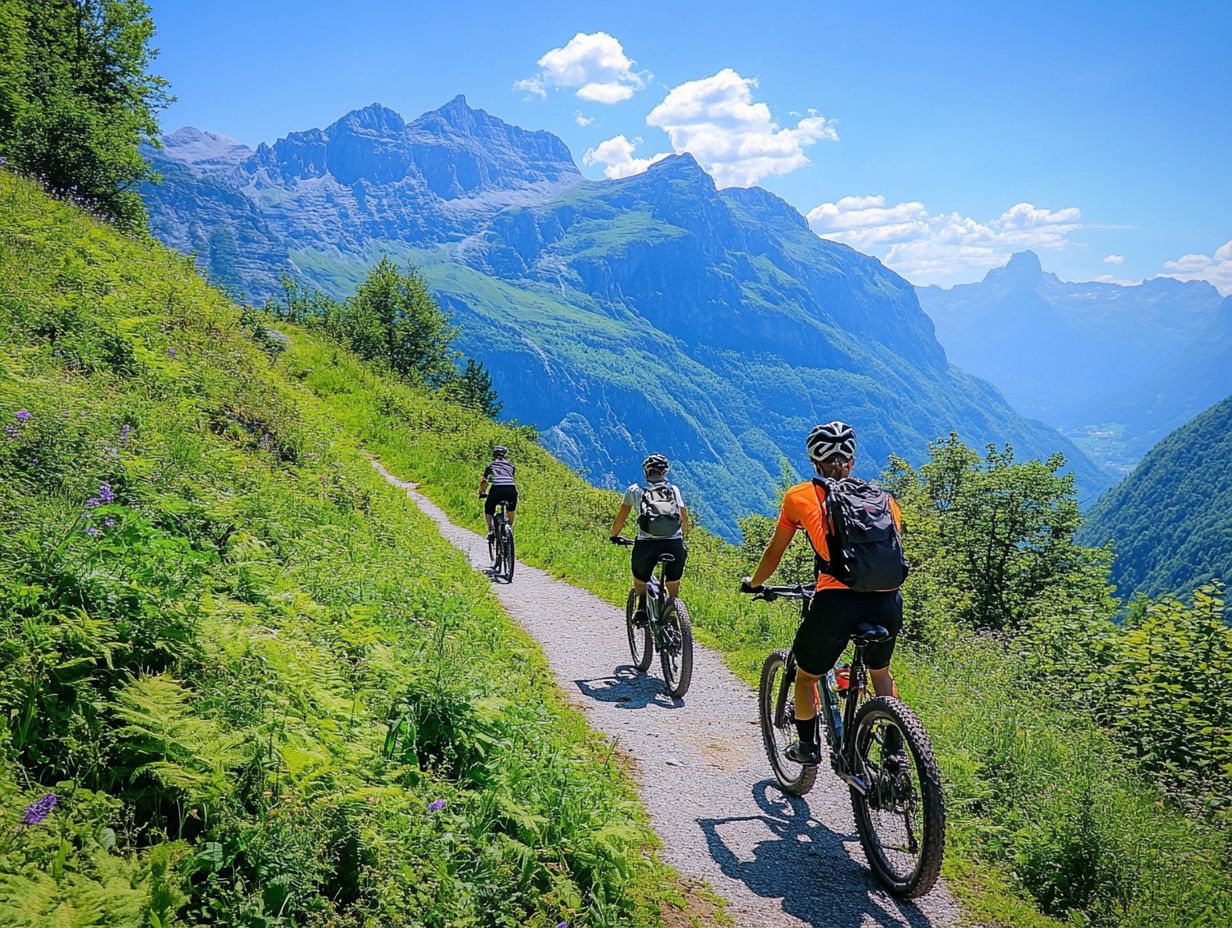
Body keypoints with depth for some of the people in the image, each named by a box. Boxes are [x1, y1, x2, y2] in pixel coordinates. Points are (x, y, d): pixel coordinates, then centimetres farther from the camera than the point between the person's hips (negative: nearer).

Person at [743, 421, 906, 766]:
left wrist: (754, 584, 41)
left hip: (836, 601, -3)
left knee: (806, 675, 25)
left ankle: (807, 747, 35)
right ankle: (895, 751, 33)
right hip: (888, 602, 3)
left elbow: (774, 553, 23)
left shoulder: (800, 496, 14)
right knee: (880, 672, 33)